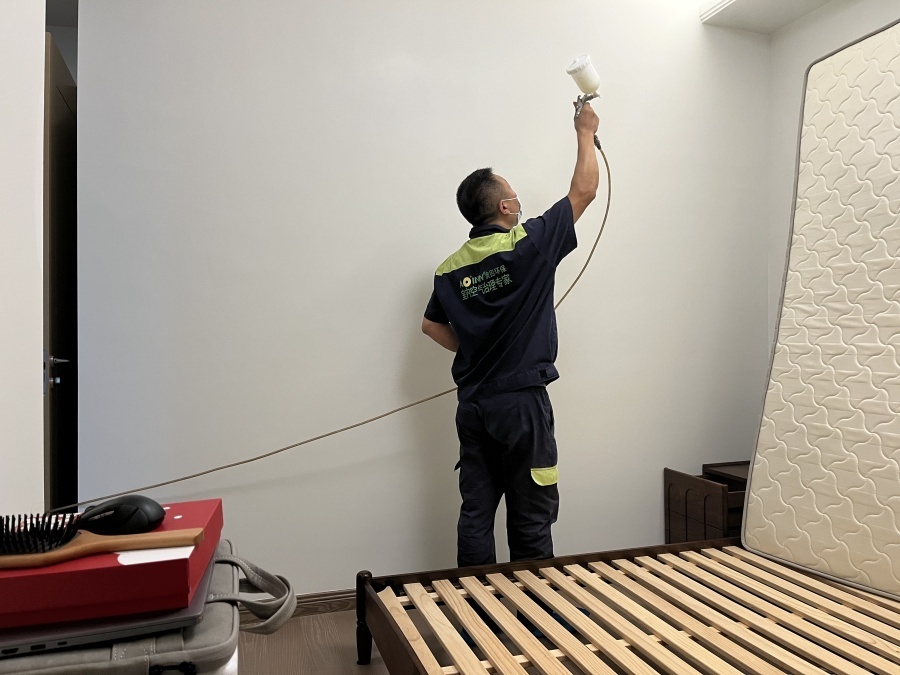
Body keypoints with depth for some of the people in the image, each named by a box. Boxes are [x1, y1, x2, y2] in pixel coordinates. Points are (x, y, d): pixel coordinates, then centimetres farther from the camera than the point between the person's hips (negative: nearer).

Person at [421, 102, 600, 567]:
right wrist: (586, 134, 15)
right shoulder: (529, 245, -10)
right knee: (531, 519, 7)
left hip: (472, 406, 6)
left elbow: (432, 325, 15)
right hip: (522, 404, -5)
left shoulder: (450, 269, 4)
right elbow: (584, 190, 1)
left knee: (476, 515, 12)